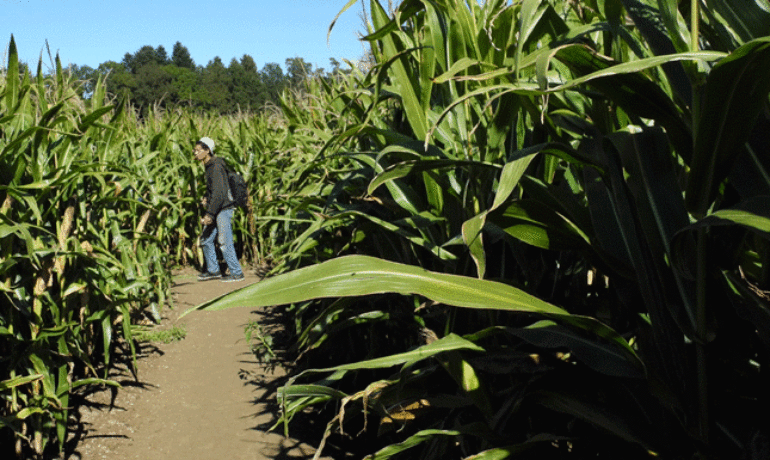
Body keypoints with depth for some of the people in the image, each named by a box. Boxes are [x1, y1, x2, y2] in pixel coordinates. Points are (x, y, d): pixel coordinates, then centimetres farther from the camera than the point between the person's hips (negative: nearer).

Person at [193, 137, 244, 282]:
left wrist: (210, 214, -25)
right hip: (215, 210, 10)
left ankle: (236, 273, 4)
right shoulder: (209, 166, 14)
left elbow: (219, 192, -24)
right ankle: (213, 270, 24)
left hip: (223, 209, -10)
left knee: (225, 243, -6)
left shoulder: (216, 167, -17)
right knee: (206, 239, 13)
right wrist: (206, 198, 10)